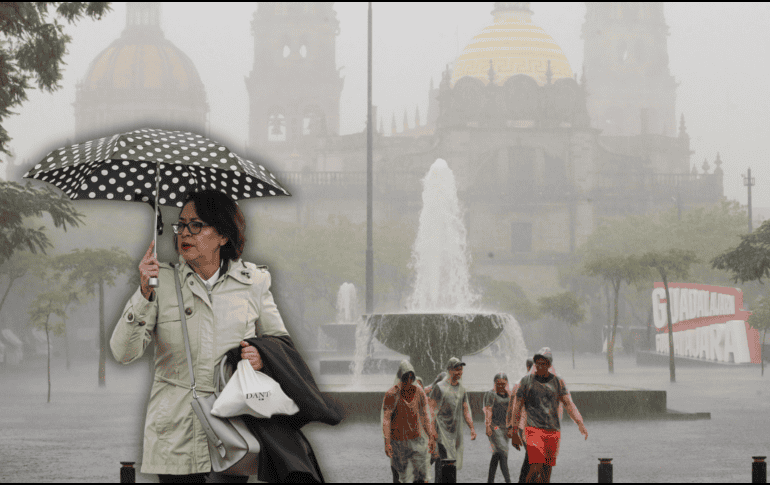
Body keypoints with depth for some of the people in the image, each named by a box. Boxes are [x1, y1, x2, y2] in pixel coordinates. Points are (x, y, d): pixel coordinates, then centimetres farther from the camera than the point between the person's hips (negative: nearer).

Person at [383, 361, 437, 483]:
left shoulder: (419, 392, 3)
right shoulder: (391, 394, -10)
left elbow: (424, 417, 10)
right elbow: (386, 419, -12)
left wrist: (431, 437, 5)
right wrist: (387, 443, -19)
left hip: (416, 439, 3)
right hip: (398, 440, -3)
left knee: (420, 473, -3)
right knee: (400, 474, 3)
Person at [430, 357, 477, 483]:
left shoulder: (462, 389, 15)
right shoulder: (439, 387, -6)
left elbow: (465, 411, 19)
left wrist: (472, 428, 8)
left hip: (456, 430, 7)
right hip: (443, 430, -7)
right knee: (449, 463, -17)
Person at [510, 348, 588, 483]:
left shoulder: (558, 382, 8)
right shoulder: (526, 381, 2)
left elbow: (569, 404, -1)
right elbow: (518, 407, 3)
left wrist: (580, 423, -17)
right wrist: (515, 433, -2)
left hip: (553, 431, 3)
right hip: (534, 430, -3)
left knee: (546, 472, 5)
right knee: (536, 468, -19)